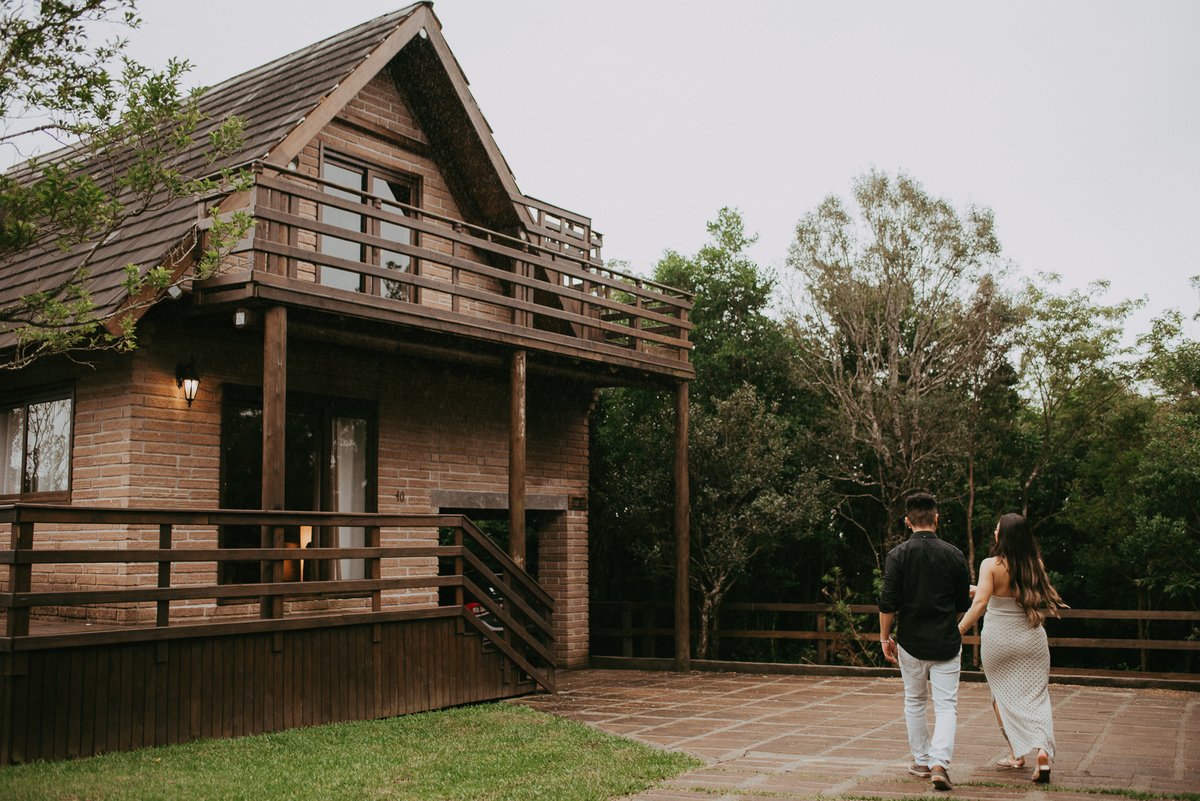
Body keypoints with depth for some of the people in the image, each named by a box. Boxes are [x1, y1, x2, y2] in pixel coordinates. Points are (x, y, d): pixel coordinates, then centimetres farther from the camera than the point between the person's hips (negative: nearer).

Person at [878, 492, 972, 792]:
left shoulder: (899, 554, -7)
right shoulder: (954, 554, -2)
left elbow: (888, 603, -11)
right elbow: (964, 604, 6)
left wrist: (884, 637, 1)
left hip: (911, 642, 0)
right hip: (947, 643, 0)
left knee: (915, 702, 17)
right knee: (946, 705, 3)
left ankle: (921, 761, 25)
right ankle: (940, 763, -12)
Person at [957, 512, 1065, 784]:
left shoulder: (991, 565, -13)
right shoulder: (1035, 565, -2)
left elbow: (980, 602, -22)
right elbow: (1046, 600, 11)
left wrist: (959, 629, -18)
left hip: (997, 639, -2)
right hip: (1031, 639, 2)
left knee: (1003, 695, 15)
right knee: (1035, 696, 4)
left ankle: (1016, 754, 21)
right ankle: (1043, 751, -16)